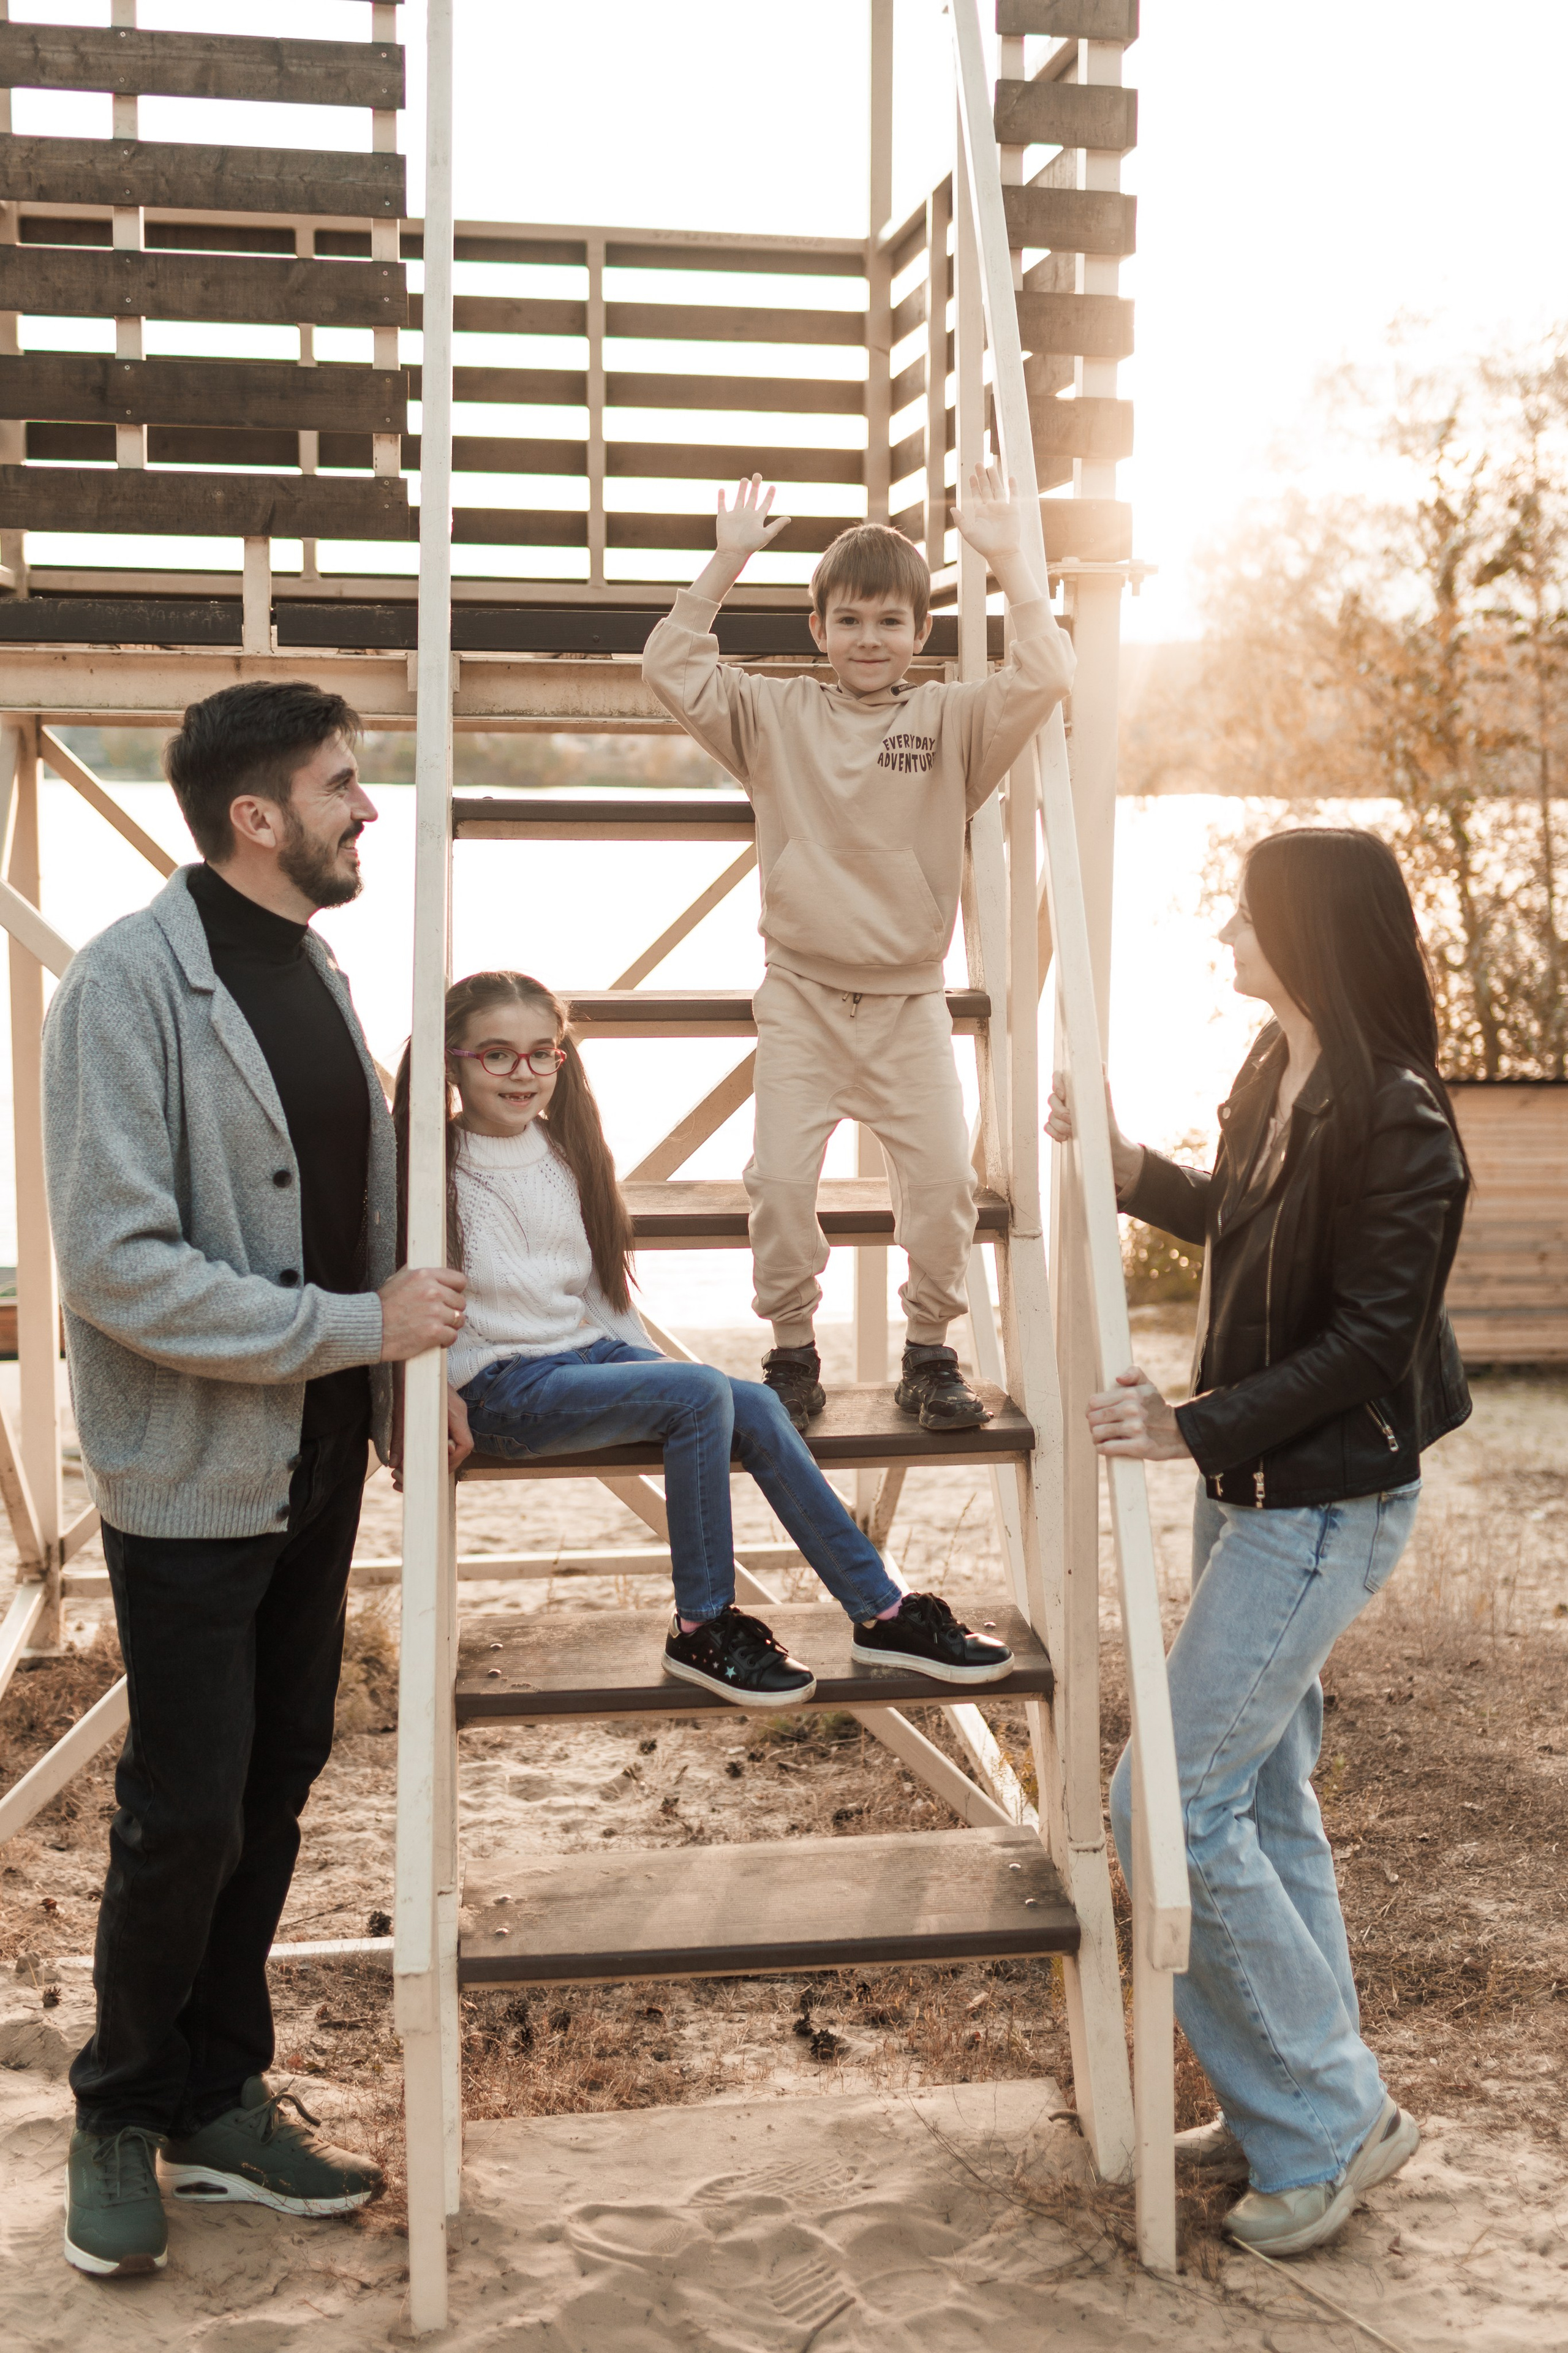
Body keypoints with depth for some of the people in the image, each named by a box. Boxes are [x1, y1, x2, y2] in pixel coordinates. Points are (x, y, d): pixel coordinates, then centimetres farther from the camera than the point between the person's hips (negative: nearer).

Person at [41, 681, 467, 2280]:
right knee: (186, 1817, 1)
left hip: (317, 1460, 7)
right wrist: (360, 1327, -21)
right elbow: (116, 1265, -23)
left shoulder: (314, 968, 9)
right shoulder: (130, 982, -17)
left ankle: (220, 2103, 31)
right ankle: (122, 2117, 25)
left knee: (276, 1788, 15)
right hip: (191, 1473, -7)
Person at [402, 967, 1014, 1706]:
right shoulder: (425, 1166, -7)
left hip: (587, 1352, 6)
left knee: (754, 1407, -16)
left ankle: (880, 1612, -10)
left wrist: (644, 1364, 12)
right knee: (702, 1393, -27)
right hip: (500, 1388, -6)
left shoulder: (564, 1153, 12)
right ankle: (702, 1628, -17)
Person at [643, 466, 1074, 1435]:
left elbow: (1046, 678, -11)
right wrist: (728, 559, -7)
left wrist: (1008, 557, -13)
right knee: (781, 1179, -6)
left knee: (945, 1178, -6)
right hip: (802, 998, 0)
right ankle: (794, 1356, 12)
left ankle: (931, 1356, 13)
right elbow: (672, 668, -3)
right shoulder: (777, 716, 5)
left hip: (910, 1001, 0)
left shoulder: (951, 720, 3)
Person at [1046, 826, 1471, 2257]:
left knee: (1172, 1799, -7)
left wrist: (1198, 1428, -23)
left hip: (1325, 1506, -9)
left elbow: (1370, 1341, -21)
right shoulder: (1277, 1072, 6)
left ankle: (1329, 2120, 8)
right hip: (1250, 1484, 9)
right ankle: (1301, 2106, 29)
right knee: (1262, 1793, 16)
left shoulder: (1396, 1120, -21)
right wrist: (1124, 1161, 8)